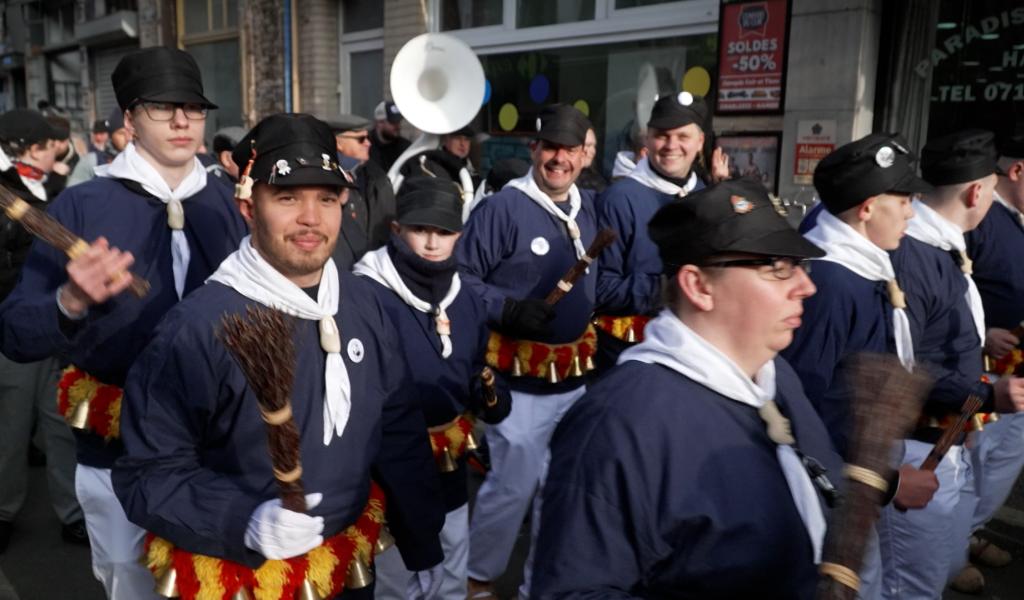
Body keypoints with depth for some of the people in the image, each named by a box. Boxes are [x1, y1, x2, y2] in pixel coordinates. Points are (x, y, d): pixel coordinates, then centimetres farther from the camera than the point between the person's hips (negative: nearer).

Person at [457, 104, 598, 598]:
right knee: (513, 485, 1)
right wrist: (508, 310, -24)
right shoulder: (501, 208, -14)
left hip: (575, 376, 7)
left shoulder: (589, 206, 8)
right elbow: (460, 279, -14)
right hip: (521, 377, -7)